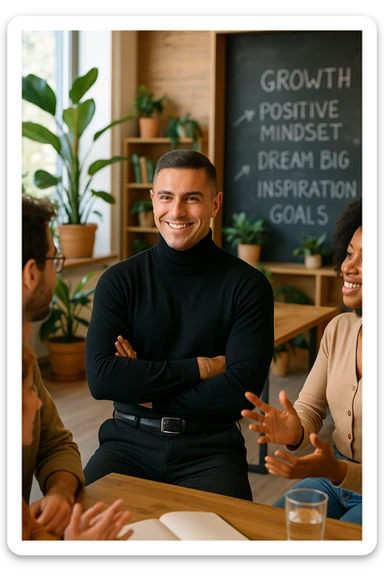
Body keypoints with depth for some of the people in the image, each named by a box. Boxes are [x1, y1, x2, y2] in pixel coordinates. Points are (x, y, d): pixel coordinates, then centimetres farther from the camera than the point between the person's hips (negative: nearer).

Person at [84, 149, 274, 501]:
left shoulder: (248, 285, -4)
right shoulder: (119, 281, 0)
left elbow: (241, 389, -11)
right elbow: (100, 378, -12)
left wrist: (144, 388, -9)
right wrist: (202, 367, -13)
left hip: (210, 446, -1)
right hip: (130, 441, 1)